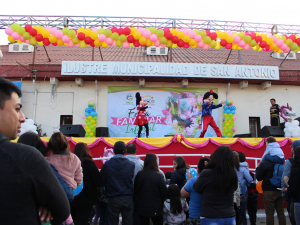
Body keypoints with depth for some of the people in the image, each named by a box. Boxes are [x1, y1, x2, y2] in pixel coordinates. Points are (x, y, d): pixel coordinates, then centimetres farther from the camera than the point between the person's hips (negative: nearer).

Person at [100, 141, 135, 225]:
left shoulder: (107, 164, -7)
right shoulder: (131, 164, -6)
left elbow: (102, 181, -2)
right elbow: (133, 181, -3)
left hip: (113, 199, 0)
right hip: (128, 199, 1)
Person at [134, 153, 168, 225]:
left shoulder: (139, 174, -9)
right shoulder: (158, 176, -17)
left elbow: (135, 190, 1)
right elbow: (164, 192, -12)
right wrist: (161, 202, 8)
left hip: (142, 207, 3)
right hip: (156, 208, -3)